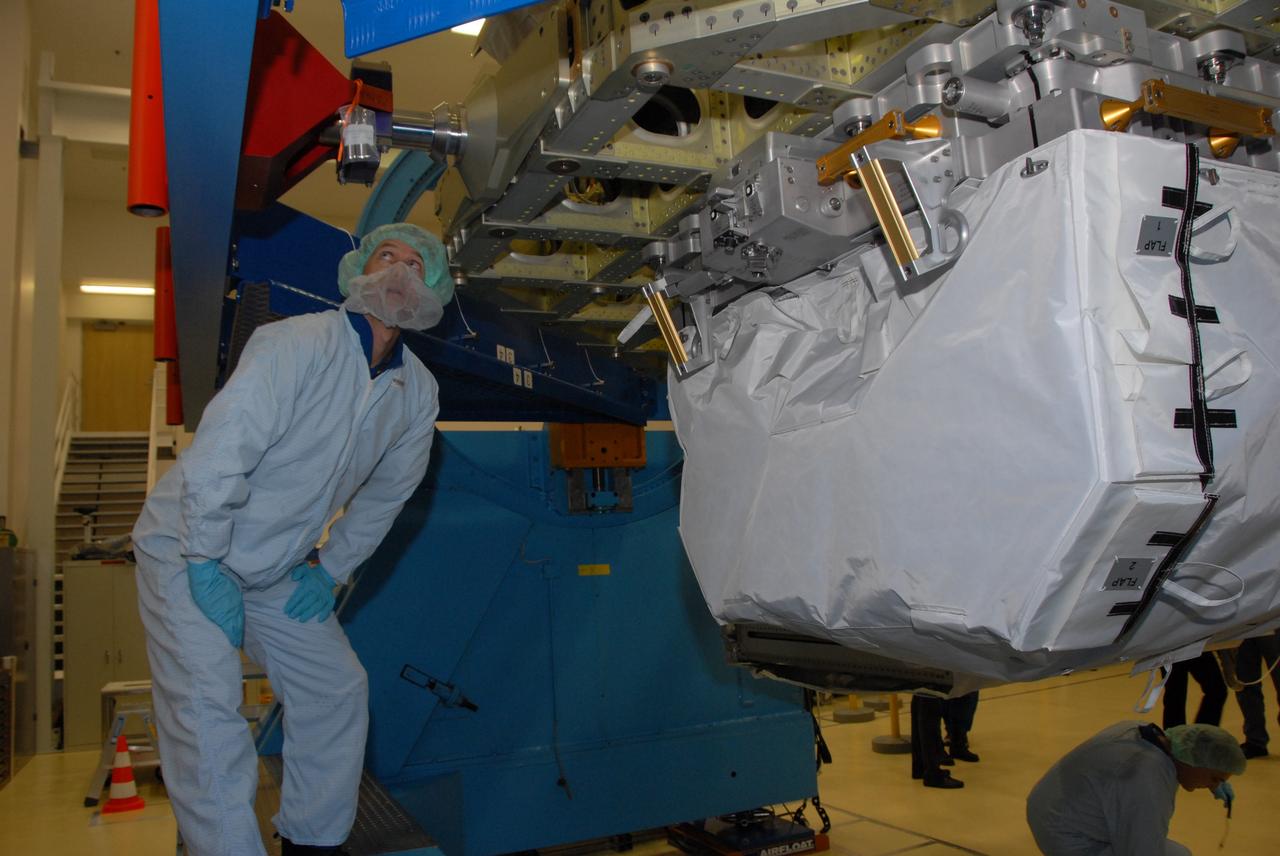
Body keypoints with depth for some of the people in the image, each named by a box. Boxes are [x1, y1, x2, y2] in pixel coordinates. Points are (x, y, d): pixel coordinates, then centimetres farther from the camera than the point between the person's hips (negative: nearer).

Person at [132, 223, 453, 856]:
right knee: (206, 708, -12)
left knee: (337, 690, 7)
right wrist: (206, 564, -23)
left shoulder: (419, 393, -4)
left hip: (278, 572, 6)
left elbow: (387, 492, 8)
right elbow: (219, 451, -27)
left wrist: (331, 567, 5)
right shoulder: (294, 344, -24)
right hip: (186, 550, -6)